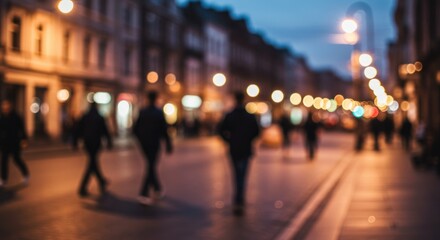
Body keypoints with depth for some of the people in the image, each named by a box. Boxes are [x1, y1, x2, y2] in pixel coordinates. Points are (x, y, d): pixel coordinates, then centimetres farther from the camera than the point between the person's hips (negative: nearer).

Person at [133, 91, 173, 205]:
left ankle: (158, 189, 30)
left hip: (144, 144, 5)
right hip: (154, 144, -5)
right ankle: (144, 194, -11)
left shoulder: (142, 112, 2)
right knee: (151, 167, -2)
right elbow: (164, 130, -12)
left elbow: (135, 129, 3)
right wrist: (168, 144, -4)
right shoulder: (159, 113, -10)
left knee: (151, 165, 20)